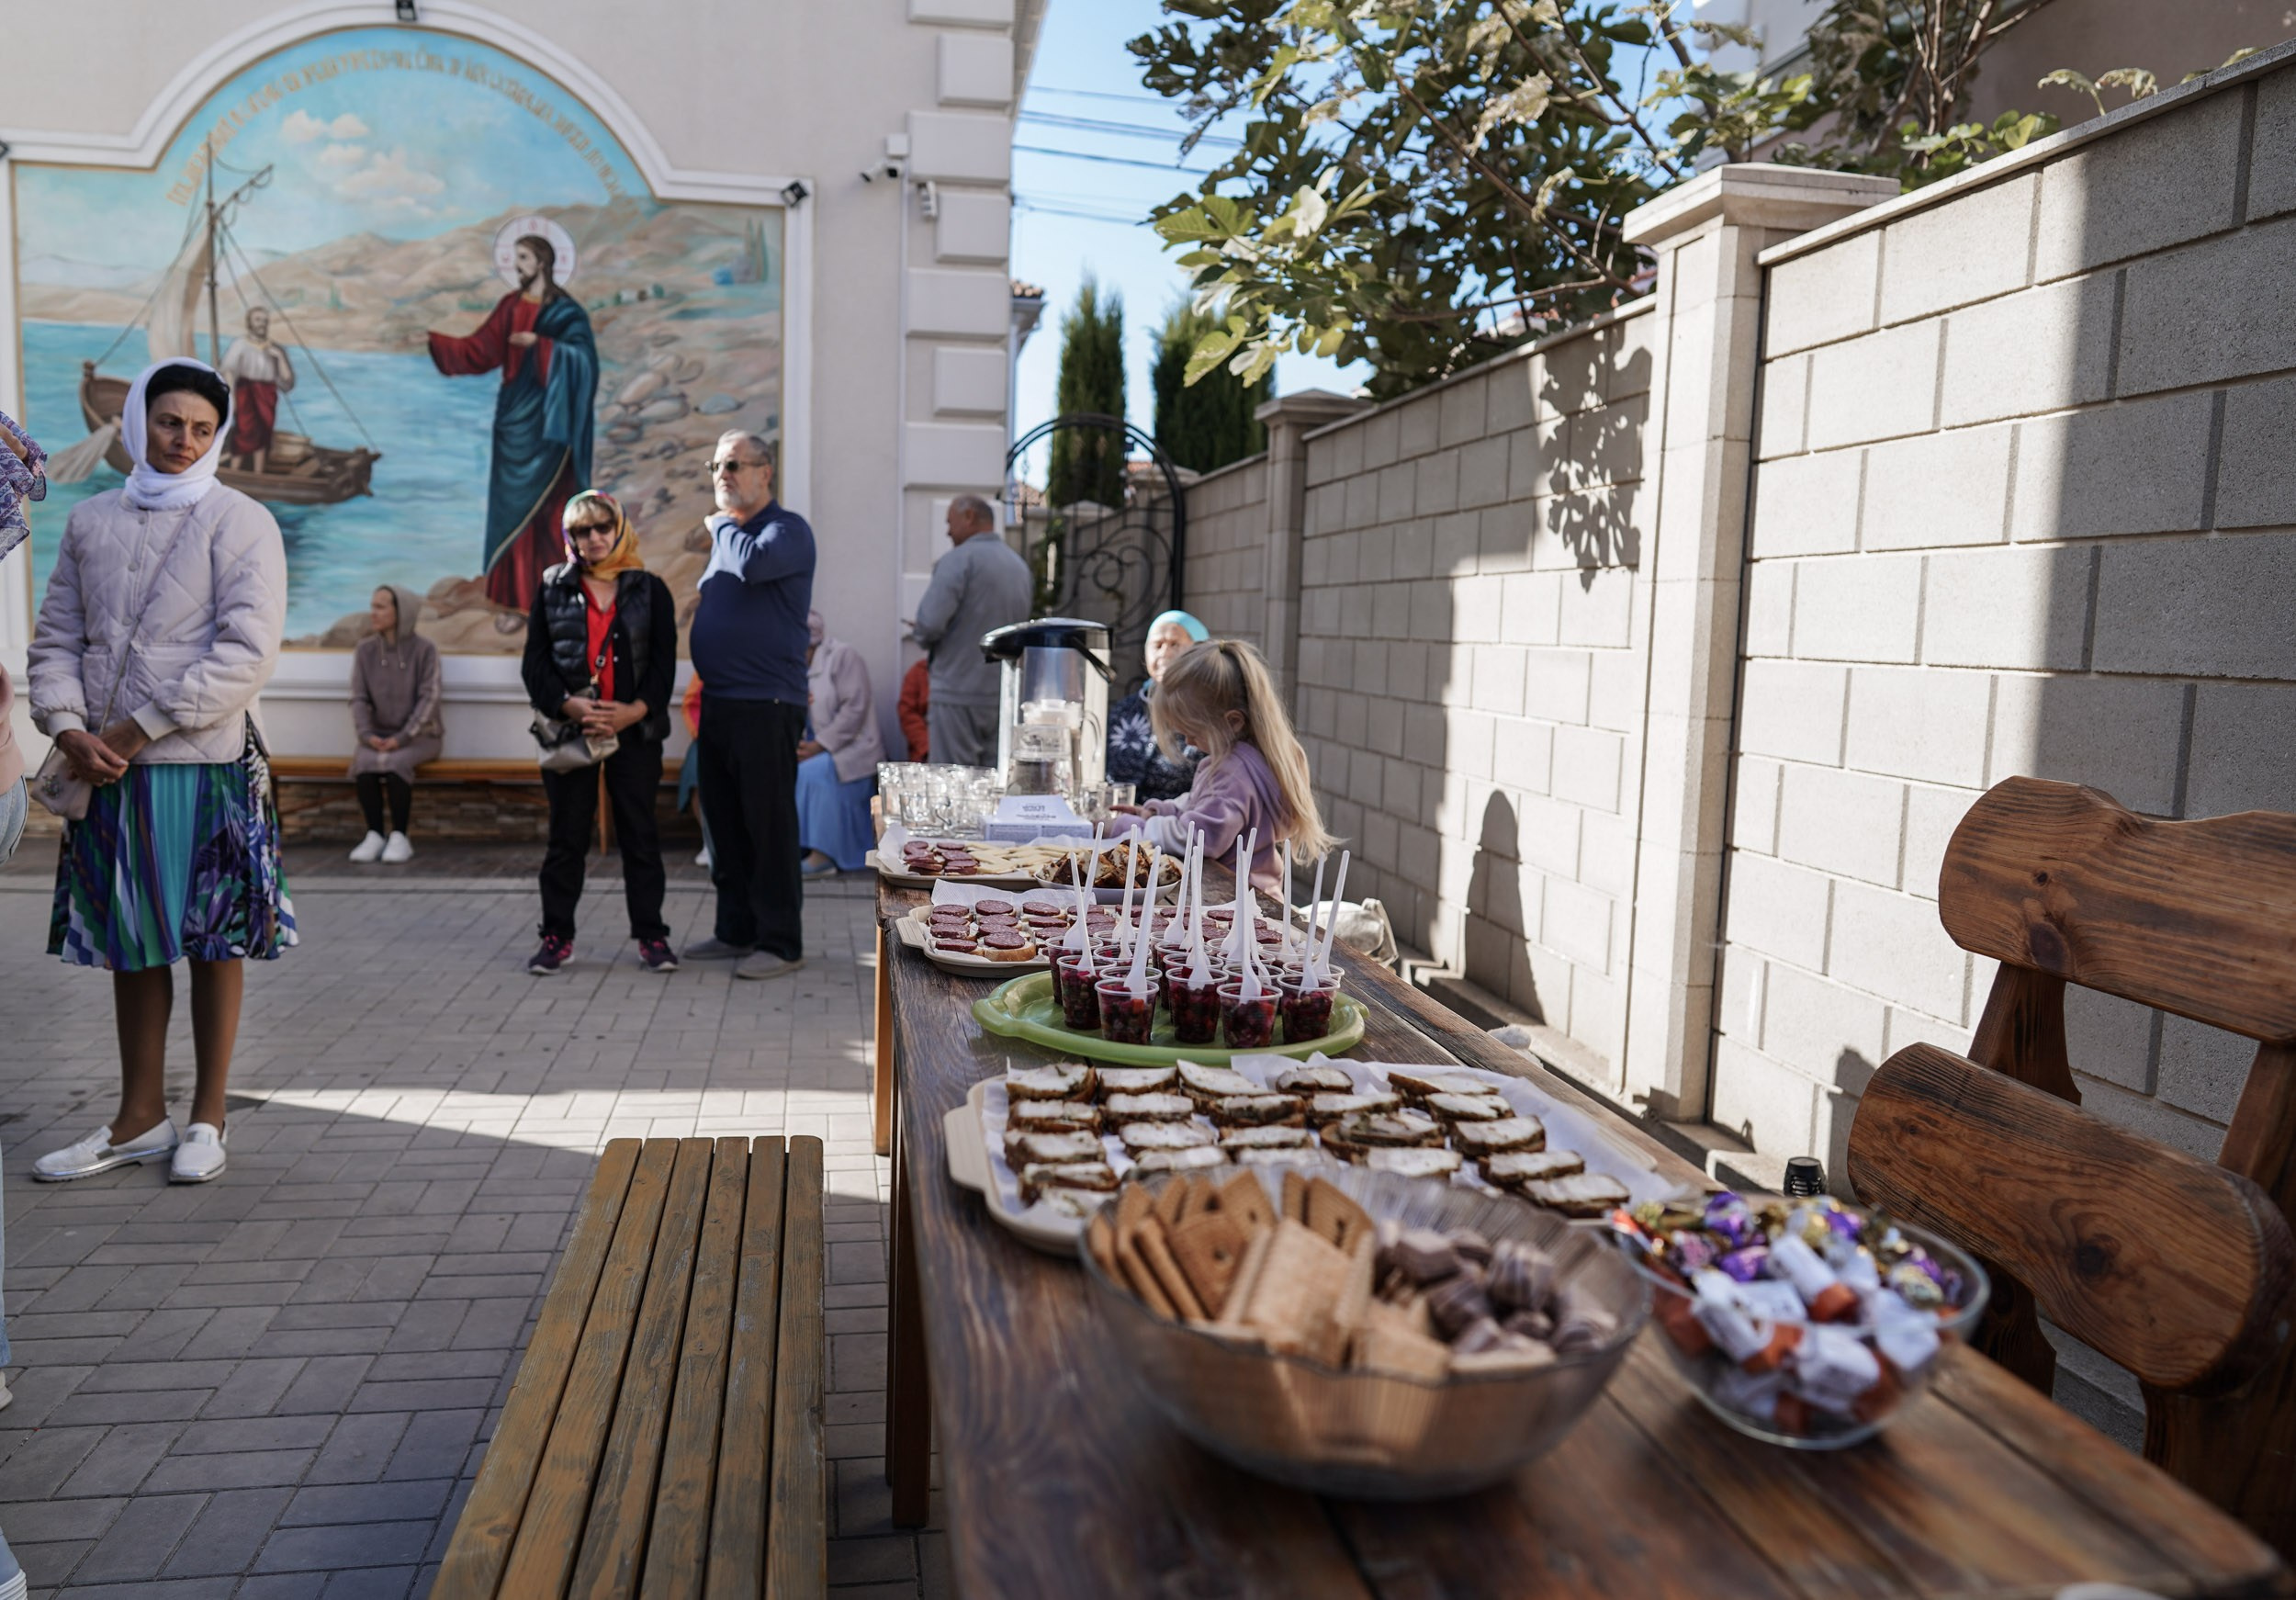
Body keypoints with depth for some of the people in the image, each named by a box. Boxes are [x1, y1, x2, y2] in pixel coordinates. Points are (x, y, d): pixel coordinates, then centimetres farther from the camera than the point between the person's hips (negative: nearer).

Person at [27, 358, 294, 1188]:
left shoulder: (240, 522, -3)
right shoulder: (91, 520, 12)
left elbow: (247, 653, -12)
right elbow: (56, 638, 12)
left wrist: (140, 726, -13)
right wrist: (70, 728, -6)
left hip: (207, 762, -5)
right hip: (106, 768, 5)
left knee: (214, 942, 3)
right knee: (130, 943, 11)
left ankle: (207, 1118, 15)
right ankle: (141, 1117, 23)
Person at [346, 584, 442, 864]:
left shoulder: (424, 650, -4)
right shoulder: (365, 650, 6)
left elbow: (428, 699, -9)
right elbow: (359, 698, 4)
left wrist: (402, 737, -19)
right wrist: (368, 735, -13)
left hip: (419, 736, -3)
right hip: (379, 735, 3)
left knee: (395, 763, -32)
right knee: (364, 764, -28)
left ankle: (399, 838, -20)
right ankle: (374, 836, -17)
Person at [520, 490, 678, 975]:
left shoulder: (650, 590, 7)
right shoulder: (553, 588, 9)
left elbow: (664, 662, 0)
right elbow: (535, 662, 3)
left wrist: (634, 711, -15)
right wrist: (570, 706, -13)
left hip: (635, 730, -1)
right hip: (569, 730, 1)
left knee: (640, 834, 3)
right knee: (566, 836, 5)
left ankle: (651, 935, 11)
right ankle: (557, 936, 13)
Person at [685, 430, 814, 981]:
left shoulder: (787, 529, -7)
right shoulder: (726, 534, 19)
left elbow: (753, 563, -28)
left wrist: (721, 525, -8)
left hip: (766, 703, -9)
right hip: (718, 702, 9)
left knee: (769, 825, -4)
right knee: (725, 822, 13)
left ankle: (780, 942, 4)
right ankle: (736, 931, 24)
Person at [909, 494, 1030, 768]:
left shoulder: (959, 560, -9)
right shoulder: (1020, 566, 14)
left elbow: (930, 623, -19)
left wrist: (919, 634, 4)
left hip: (959, 694, -7)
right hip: (1004, 694, 7)